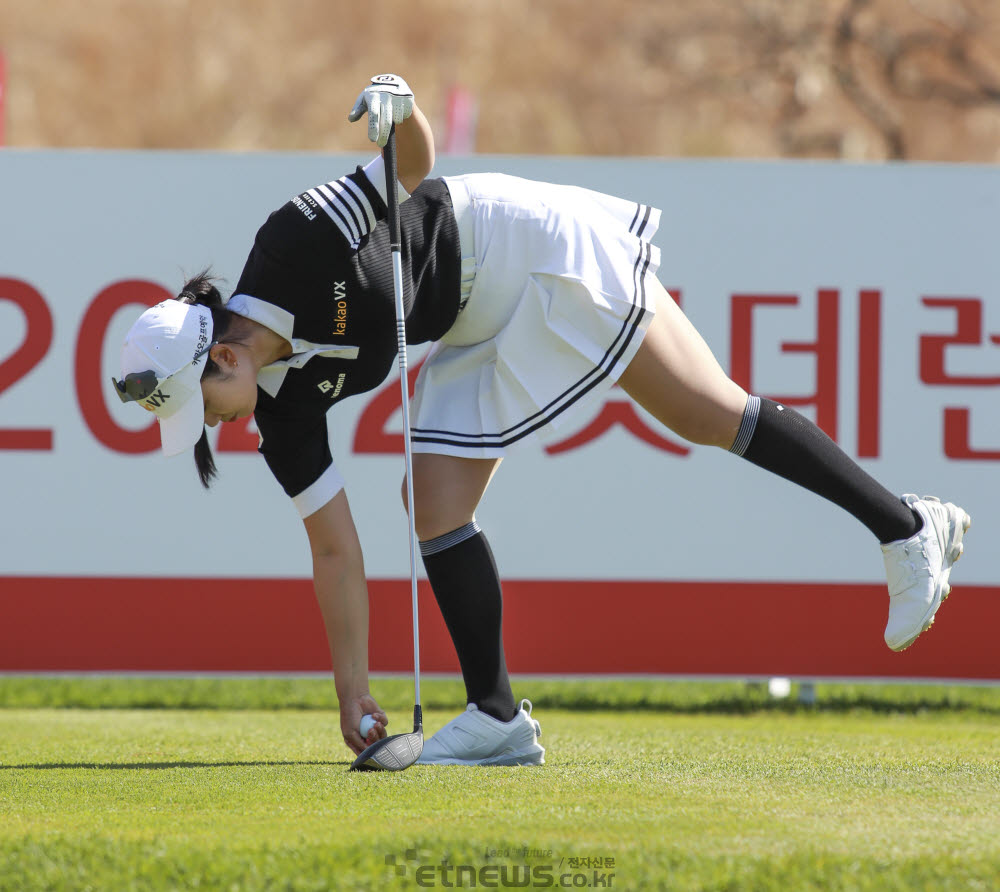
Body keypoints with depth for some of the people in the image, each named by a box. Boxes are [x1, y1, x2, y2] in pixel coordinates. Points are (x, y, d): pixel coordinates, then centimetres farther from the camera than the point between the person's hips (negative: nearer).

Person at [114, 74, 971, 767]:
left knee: (710, 412, -3)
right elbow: (334, 548, -5)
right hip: (483, 327, 7)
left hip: (537, 248, -7)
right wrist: (352, 689, -8)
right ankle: (497, 719, -1)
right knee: (433, 503, -6)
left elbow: (417, 167, -17)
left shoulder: (295, 248, -28)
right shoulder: (285, 411, -9)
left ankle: (907, 529, 8)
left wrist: (403, 117, -39)